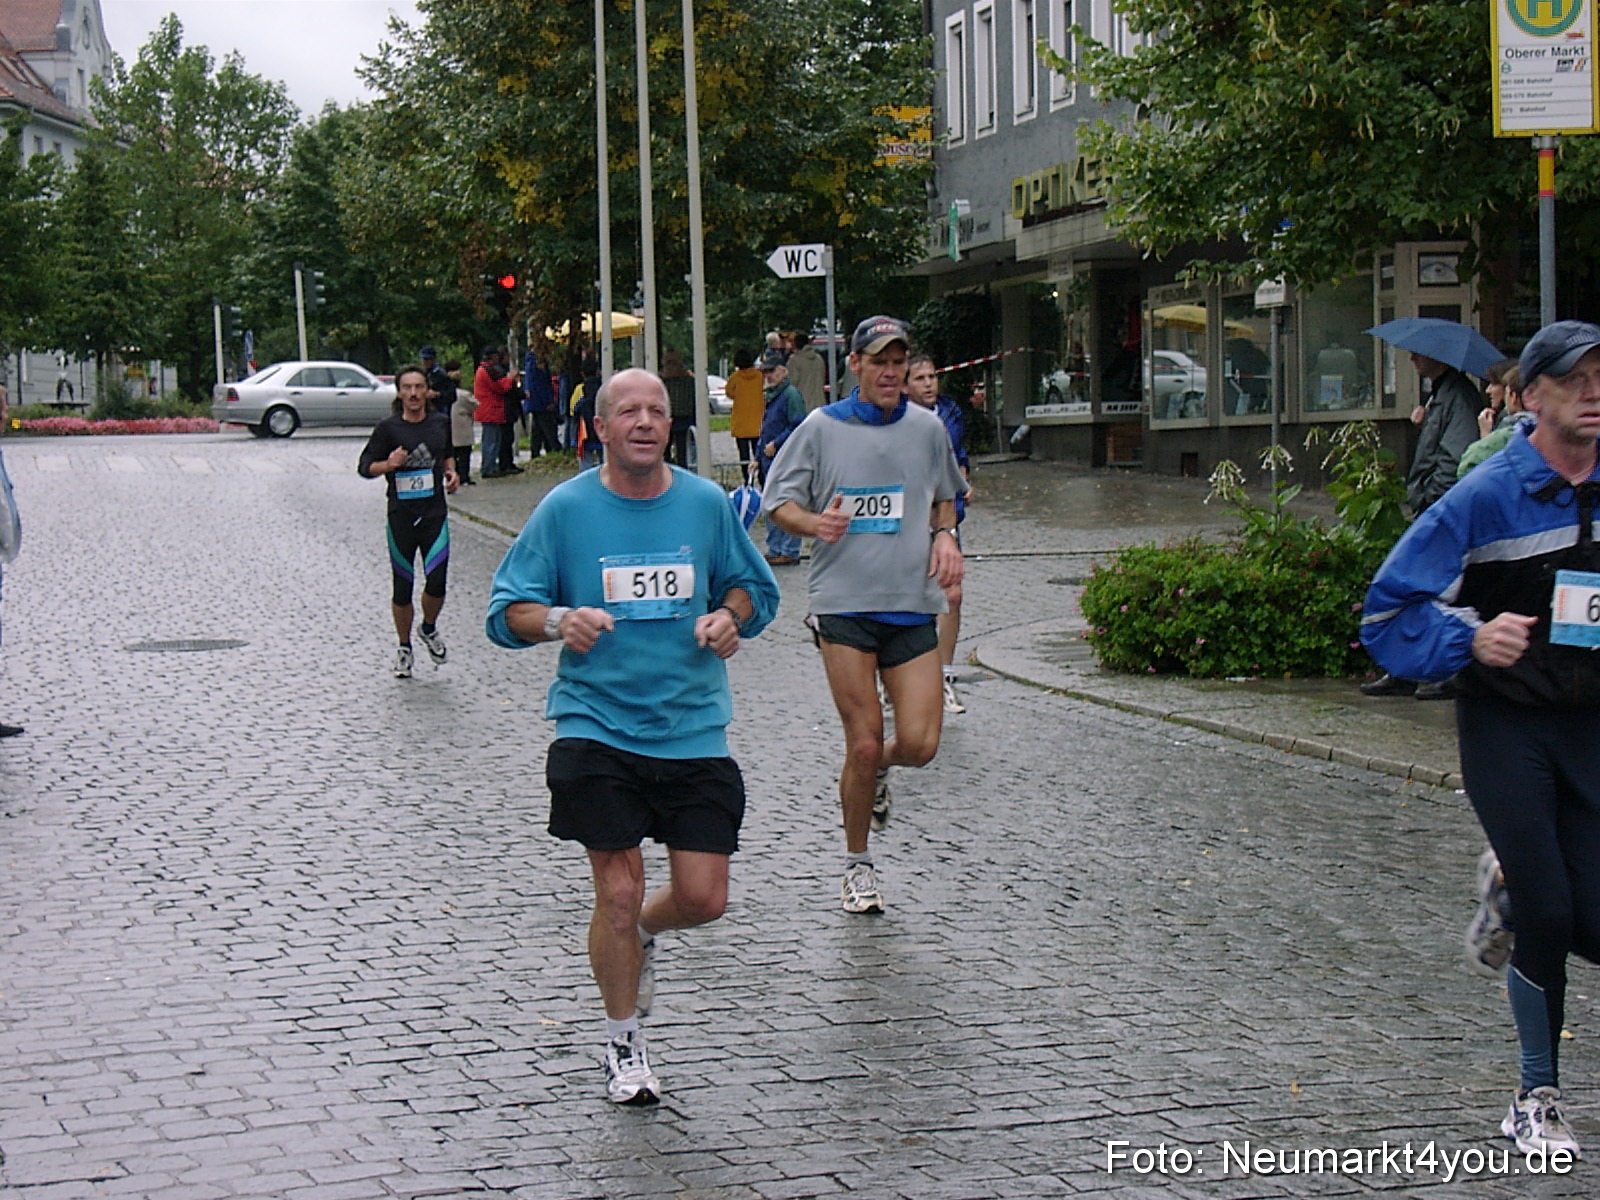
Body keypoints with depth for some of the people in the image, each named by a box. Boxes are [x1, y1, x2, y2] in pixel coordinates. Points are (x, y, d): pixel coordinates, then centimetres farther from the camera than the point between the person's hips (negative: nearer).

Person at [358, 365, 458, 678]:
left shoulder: (440, 422, 6)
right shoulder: (389, 428, -4)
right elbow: (364, 467, -1)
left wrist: (451, 471, 6)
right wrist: (388, 465, -19)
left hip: (435, 513, 2)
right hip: (401, 515, -2)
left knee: (436, 582, -11)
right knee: (403, 587, 6)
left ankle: (429, 629, 20)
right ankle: (404, 648, 26)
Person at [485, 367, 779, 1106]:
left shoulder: (706, 504, 4)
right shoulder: (565, 509, -2)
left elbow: (754, 590, 17)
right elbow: (507, 611, 1)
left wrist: (729, 616, -6)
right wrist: (558, 620, -19)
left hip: (693, 730, 2)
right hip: (597, 727, -2)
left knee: (704, 898, -2)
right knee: (618, 892, -4)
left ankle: (642, 933, 36)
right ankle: (623, 1046, 19)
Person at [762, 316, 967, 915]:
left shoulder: (927, 428, 8)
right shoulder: (822, 427, 0)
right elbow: (778, 502, 4)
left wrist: (945, 537, 3)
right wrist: (815, 522, -17)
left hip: (912, 604, 2)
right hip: (843, 602, -2)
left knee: (918, 744, -8)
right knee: (864, 743, -5)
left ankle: (873, 773, 30)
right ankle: (857, 863, 17)